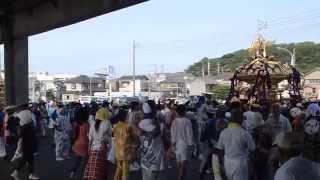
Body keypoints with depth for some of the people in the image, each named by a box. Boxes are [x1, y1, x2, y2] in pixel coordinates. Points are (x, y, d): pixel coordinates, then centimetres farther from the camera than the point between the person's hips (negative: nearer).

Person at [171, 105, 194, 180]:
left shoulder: (174, 121, -3)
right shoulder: (187, 121, -16)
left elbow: (172, 134, 3)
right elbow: (189, 134, -13)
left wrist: (173, 143, 13)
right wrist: (190, 144, -3)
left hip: (176, 145, 5)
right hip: (184, 144, -5)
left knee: (180, 164, 18)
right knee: (184, 164, -4)